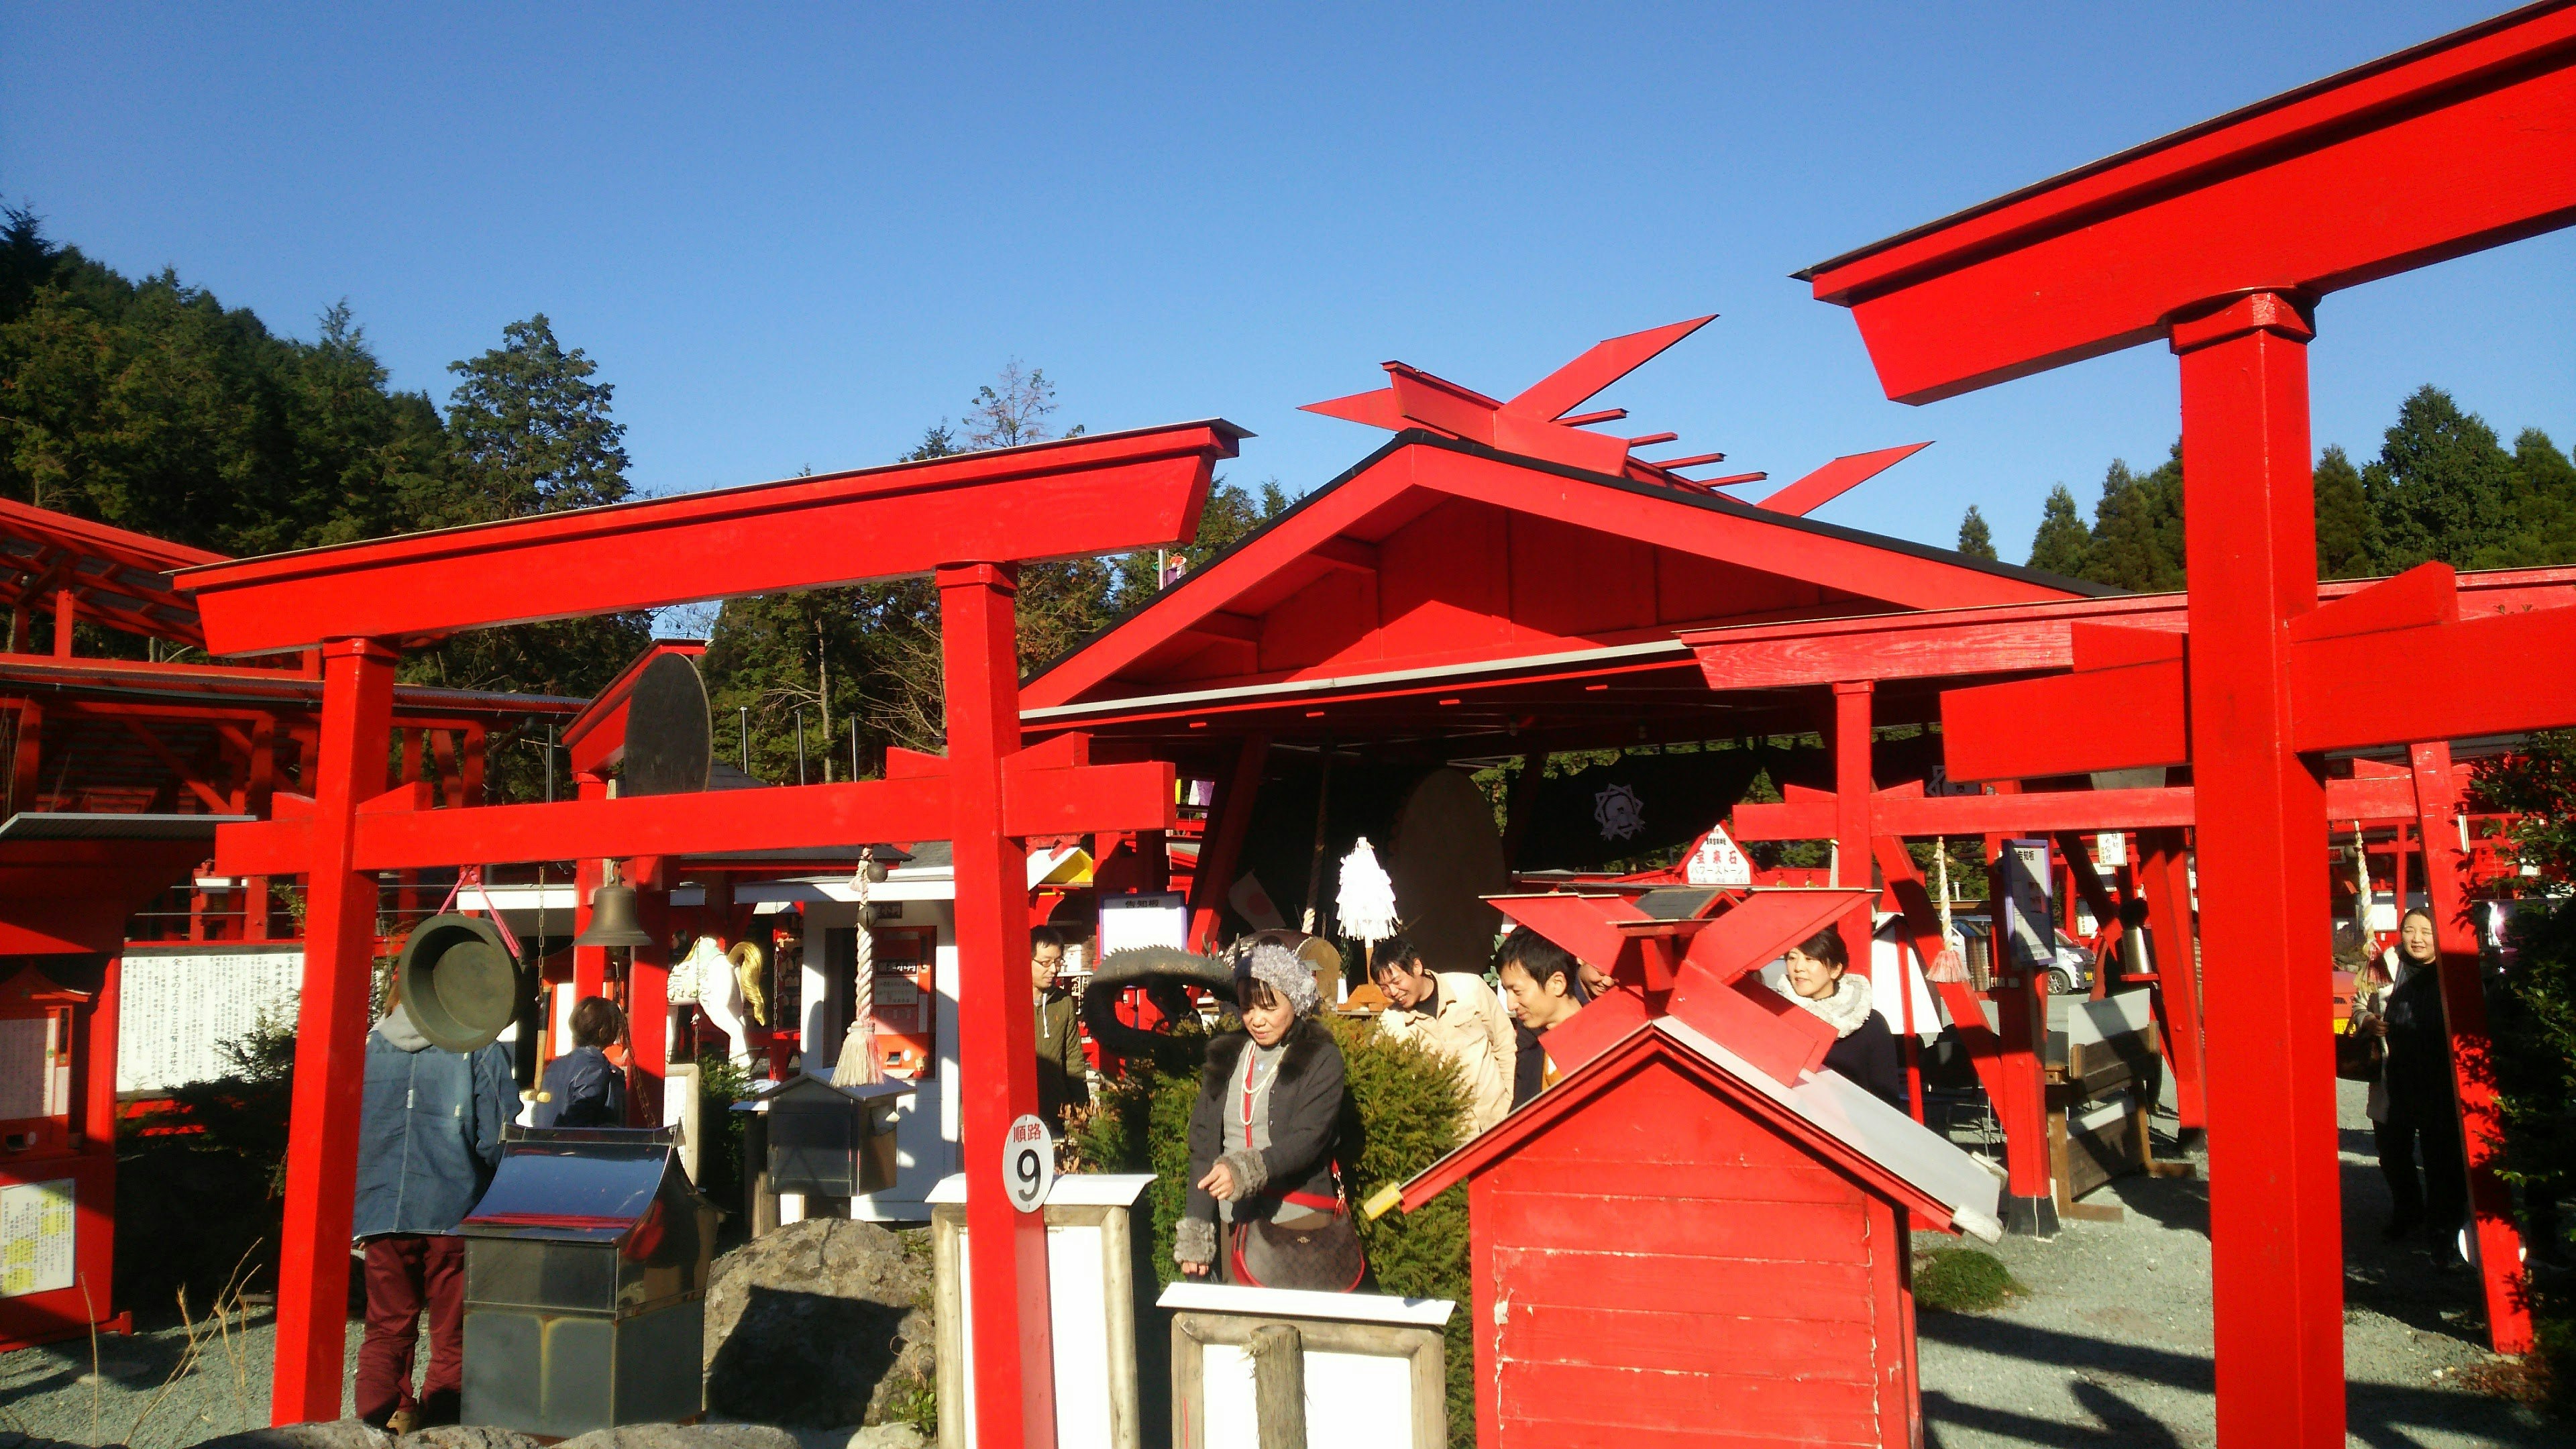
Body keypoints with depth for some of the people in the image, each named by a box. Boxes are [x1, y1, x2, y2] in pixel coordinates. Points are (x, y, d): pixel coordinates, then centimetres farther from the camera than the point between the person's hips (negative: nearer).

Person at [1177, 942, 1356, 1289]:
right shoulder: (1226, 1057, 11)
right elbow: (1203, 1143, 9)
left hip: (1301, 1229, -4)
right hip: (1233, 1226, 4)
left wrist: (1247, 1170, -30)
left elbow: (1307, 1140, -13)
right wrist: (1194, 1234, 0)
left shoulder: (1321, 1059, -1)